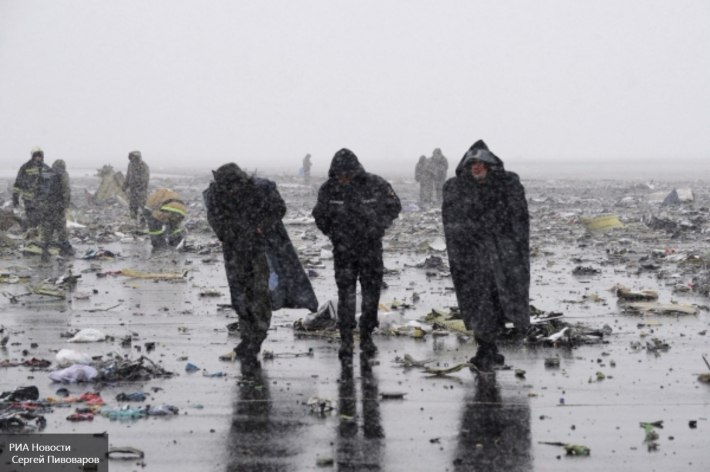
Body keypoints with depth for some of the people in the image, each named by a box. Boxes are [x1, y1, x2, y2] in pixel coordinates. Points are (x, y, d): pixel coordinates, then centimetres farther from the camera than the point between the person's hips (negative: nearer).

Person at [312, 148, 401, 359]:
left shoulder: (376, 184, -14)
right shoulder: (328, 189, -9)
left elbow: (394, 207, 1)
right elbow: (320, 215, 8)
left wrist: (377, 227, -6)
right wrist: (332, 233, 1)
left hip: (371, 247, 0)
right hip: (344, 249, 0)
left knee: (371, 292, 5)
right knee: (345, 293, -6)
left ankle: (366, 336, 18)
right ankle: (346, 340, -2)